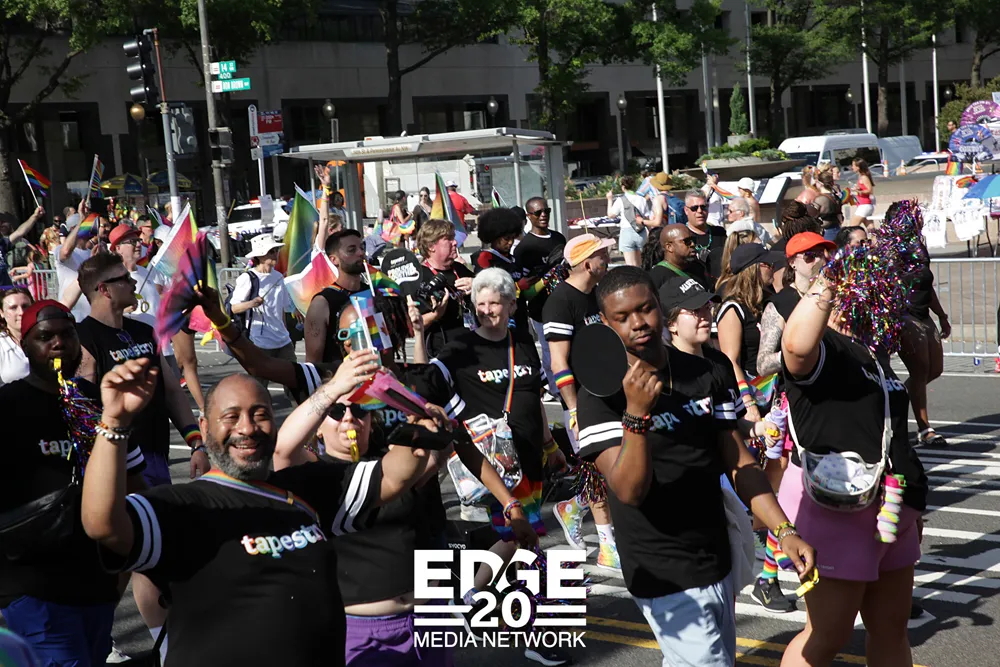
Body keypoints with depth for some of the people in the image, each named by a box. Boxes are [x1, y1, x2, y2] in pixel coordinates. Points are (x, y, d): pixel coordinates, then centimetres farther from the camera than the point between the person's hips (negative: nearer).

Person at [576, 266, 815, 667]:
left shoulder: (709, 377, 3)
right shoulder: (601, 394, -13)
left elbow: (738, 462, 6)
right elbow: (630, 491, -21)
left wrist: (784, 531, -5)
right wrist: (636, 413, -34)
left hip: (718, 562, 6)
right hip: (667, 577, -6)